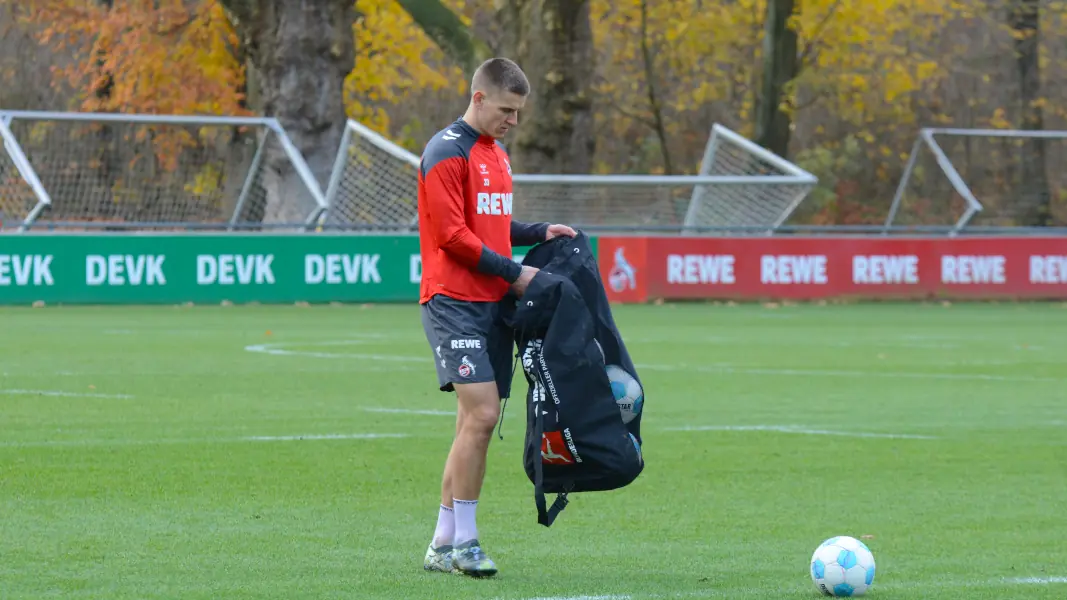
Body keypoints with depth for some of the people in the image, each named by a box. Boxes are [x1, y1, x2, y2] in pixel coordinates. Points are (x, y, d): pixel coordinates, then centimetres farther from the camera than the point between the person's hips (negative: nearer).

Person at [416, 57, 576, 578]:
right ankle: (463, 541, -10)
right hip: (455, 302, -9)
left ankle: (443, 545, 11)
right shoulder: (447, 152, -10)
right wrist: (513, 273, -12)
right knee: (481, 415, -16)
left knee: (475, 423, 6)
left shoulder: (495, 153, 19)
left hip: (492, 302, 9)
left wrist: (539, 233, 11)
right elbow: (452, 234, -15)